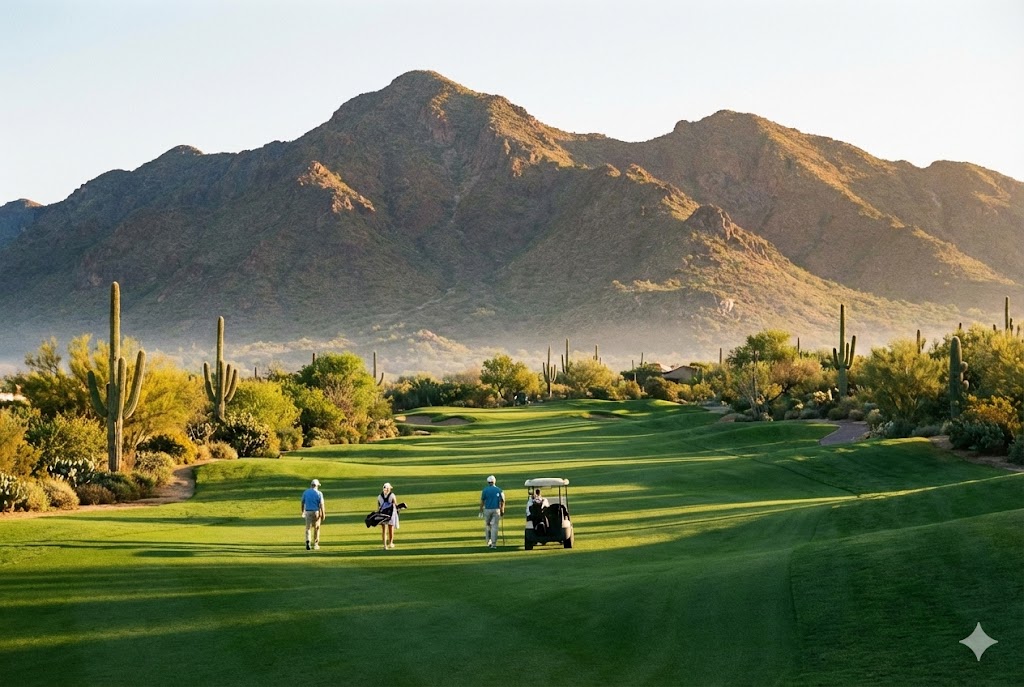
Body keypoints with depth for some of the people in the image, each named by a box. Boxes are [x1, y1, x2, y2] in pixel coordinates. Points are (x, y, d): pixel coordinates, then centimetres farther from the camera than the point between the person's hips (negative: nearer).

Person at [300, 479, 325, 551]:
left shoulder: (305, 492, 2)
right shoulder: (319, 493, -7)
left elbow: (303, 503, 7)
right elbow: (321, 504, -12)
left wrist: (303, 512, 18)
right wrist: (323, 514, -10)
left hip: (308, 512, 2)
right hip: (316, 512, -2)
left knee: (308, 528, 4)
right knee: (316, 528, 13)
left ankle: (308, 541, -21)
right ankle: (315, 544, 17)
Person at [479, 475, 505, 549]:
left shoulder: (485, 490, -3)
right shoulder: (499, 490, 1)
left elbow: (482, 501, -4)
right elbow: (502, 501, 1)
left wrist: (481, 511, 3)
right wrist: (502, 512, 10)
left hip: (487, 510, 0)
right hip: (496, 510, 0)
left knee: (487, 526, 14)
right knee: (494, 526, 1)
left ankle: (488, 542, 15)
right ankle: (493, 544, -4)